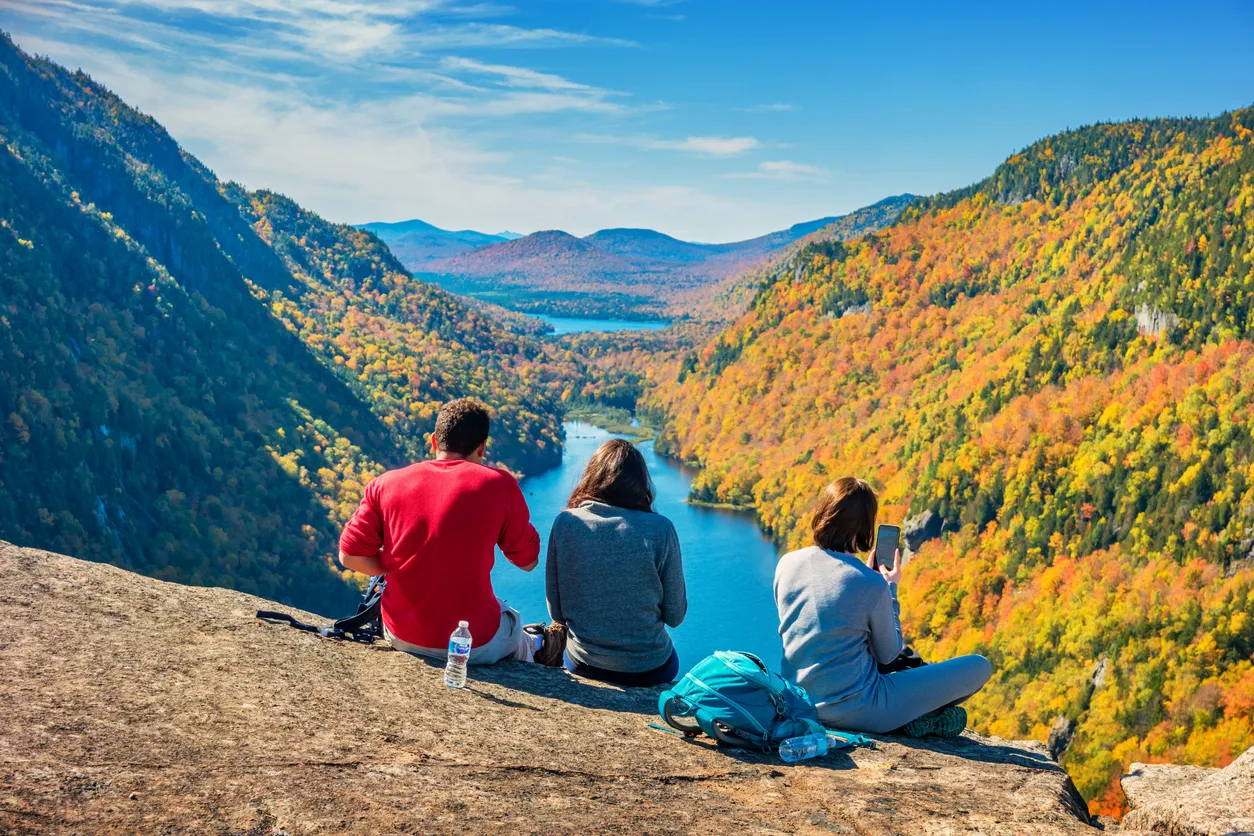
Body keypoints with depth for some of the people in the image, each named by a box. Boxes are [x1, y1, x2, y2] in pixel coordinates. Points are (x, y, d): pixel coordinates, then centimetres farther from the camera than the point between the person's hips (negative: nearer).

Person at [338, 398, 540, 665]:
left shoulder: (386, 484, -5)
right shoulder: (498, 485, -11)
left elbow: (350, 556, -3)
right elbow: (529, 561, -2)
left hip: (402, 637, 3)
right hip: (474, 646, -2)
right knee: (513, 622, 32)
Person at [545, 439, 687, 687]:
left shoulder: (565, 522, -11)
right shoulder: (660, 529, -15)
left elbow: (556, 613, -3)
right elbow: (675, 616, -7)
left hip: (582, 666, 2)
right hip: (648, 670, -1)